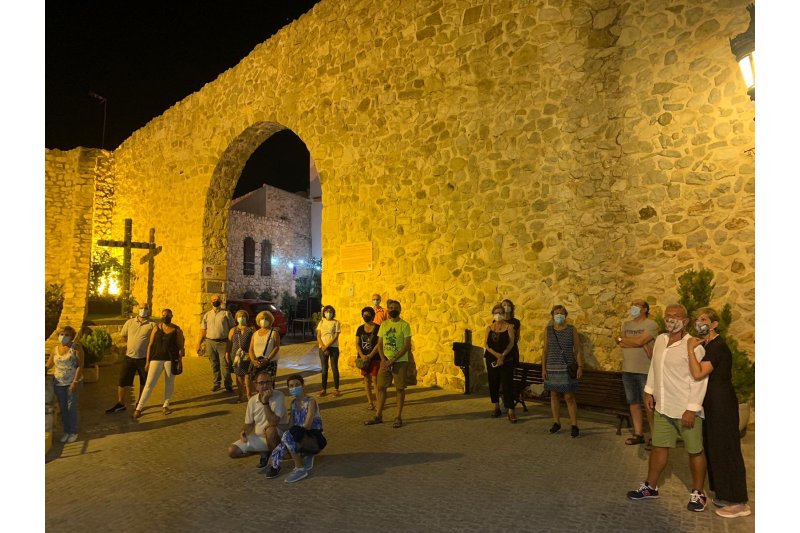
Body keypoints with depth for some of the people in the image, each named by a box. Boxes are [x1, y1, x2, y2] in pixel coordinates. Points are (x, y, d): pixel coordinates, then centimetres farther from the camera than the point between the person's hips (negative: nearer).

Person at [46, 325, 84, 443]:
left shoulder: (76, 347, -10)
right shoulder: (55, 348, 6)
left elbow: (80, 366, -14)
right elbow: (49, 365, 12)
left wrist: (75, 382, -19)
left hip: (72, 382, -5)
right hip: (58, 383, 5)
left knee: (71, 407, 2)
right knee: (62, 408, 11)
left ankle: (73, 432, 15)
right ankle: (66, 431, 25)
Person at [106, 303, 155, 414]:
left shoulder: (152, 325, -7)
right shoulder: (130, 322, 4)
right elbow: (123, 336, 15)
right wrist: (134, 342, 11)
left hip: (144, 358, -3)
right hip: (129, 356, 3)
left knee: (143, 382, 10)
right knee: (123, 380, 4)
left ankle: (140, 403, 26)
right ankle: (120, 404, 18)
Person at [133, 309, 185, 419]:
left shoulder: (177, 330, 1)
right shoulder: (156, 329, 3)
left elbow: (180, 346, 4)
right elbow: (150, 345, 6)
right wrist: (147, 361, 3)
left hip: (171, 359, 0)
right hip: (156, 359, 0)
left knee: (169, 383, 8)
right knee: (149, 383, -1)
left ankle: (165, 406, 23)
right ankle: (139, 408, 6)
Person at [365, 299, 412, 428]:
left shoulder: (404, 325, -6)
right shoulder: (384, 325, 7)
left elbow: (407, 345, -11)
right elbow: (380, 344, 8)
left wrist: (393, 360, -16)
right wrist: (383, 359, -8)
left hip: (400, 361, -4)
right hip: (385, 361, 4)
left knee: (400, 388, 3)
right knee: (381, 387, 6)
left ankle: (398, 417, 13)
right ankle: (378, 415, 17)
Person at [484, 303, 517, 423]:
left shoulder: (509, 327, 1)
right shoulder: (489, 328, 9)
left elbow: (511, 343, -7)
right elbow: (486, 344, 0)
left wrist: (503, 356, -18)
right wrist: (496, 354, -15)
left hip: (506, 360, -3)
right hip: (492, 359, 3)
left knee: (507, 385, -8)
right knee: (493, 384, 8)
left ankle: (511, 412, -7)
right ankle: (497, 408, 22)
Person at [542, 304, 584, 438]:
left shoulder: (572, 329, 0)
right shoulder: (548, 330, 5)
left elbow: (578, 349, 1)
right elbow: (545, 350, 6)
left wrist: (580, 366, -8)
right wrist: (543, 368, 1)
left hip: (568, 368, -2)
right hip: (552, 368, 2)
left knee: (569, 397, -3)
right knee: (553, 395, 8)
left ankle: (574, 426, 5)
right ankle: (556, 423, 20)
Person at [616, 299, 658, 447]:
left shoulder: (651, 324, -7)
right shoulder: (626, 325, 12)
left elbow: (638, 341, -20)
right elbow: (619, 343, -3)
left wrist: (622, 339, -4)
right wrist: (642, 344, -13)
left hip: (645, 371, -6)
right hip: (628, 370, 6)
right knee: (633, 403, 11)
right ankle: (638, 434, 21)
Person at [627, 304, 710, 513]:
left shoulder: (693, 346, -16)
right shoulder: (660, 340, 6)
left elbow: (699, 380, -18)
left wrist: (692, 409, -19)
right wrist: (649, 391, 15)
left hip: (686, 410, -6)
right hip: (663, 407, 7)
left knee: (695, 451, 10)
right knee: (659, 447, 15)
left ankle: (698, 493, 28)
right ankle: (650, 487, 28)